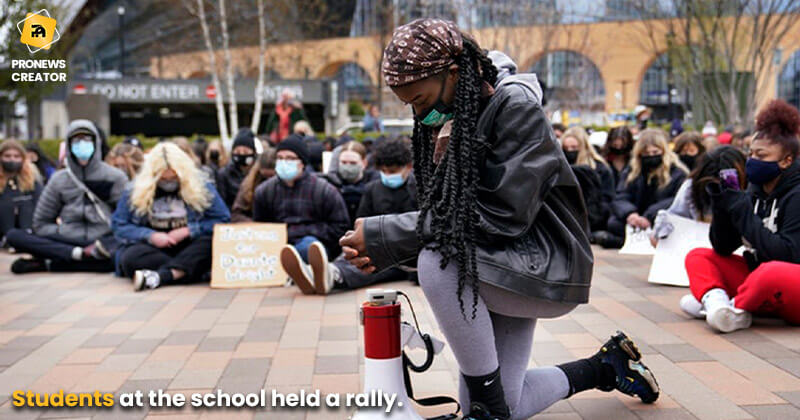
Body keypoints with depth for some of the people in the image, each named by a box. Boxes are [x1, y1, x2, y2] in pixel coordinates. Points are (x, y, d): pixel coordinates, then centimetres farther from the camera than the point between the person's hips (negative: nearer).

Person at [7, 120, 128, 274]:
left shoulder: (115, 177, 6)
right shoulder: (59, 179, 11)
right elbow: (41, 223, 14)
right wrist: (61, 232, -2)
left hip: (103, 242, -2)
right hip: (66, 241, 2)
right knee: (13, 235, -18)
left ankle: (47, 264, -30)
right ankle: (80, 254, -30)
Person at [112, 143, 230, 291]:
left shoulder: (200, 185, 0)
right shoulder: (135, 190, 2)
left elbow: (223, 219, -3)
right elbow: (119, 226, 2)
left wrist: (188, 230, -13)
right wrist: (150, 236, -13)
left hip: (188, 248, 0)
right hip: (152, 249, 0)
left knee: (210, 243, -33)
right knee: (130, 257, -32)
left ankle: (160, 276, -43)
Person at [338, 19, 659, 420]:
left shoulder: (516, 106, -18)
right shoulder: (445, 123, 3)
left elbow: (500, 215, -26)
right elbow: (439, 214, 3)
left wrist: (387, 235, -27)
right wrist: (381, 248, -18)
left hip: (547, 267, -8)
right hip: (499, 271, 8)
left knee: (438, 261, -33)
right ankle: (605, 367, 33)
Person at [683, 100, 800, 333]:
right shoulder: (754, 193, 6)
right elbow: (723, 248, 4)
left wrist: (742, 211, -22)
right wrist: (719, 202, -12)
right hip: (758, 279, 8)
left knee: (771, 273, -39)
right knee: (698, 256, 2)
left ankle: (734, 309, -13)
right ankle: (715, 299, -27)